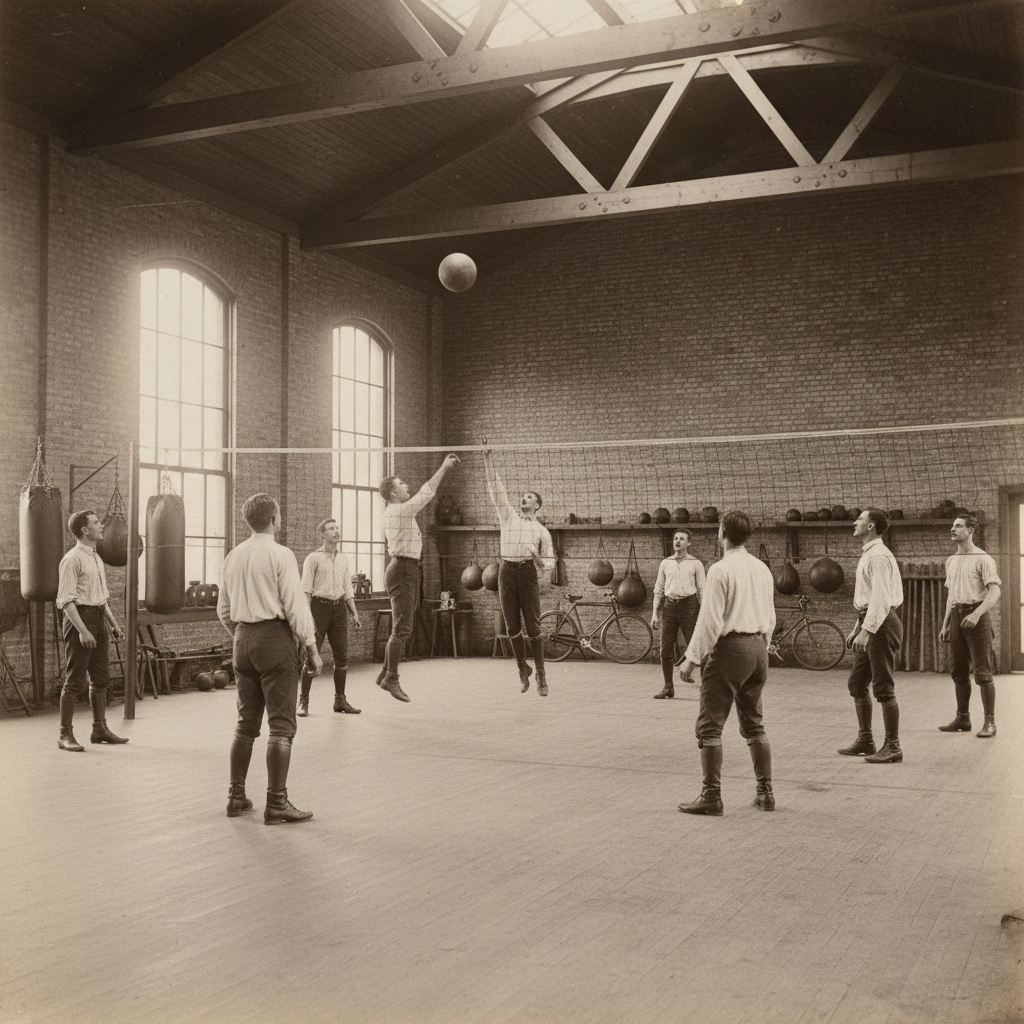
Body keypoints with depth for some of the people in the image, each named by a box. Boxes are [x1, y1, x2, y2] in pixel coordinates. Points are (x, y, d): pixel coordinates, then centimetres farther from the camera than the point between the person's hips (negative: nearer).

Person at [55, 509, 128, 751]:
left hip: (99, 618, 9)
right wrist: (83, 630, -25)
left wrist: (113, 623, 17)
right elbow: (66, 600, -18)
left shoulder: (96, 558, 15)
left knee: (101, 679, 13)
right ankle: (65, 735, 4)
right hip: (80, 616, -9)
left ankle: (100, 729, 23)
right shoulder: (72, 559, -13)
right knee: (75, 680, -4)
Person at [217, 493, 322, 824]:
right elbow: (296, 607, -14)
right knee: (281, 725, -3)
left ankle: (236, 796, 19)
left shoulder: (233, 556, 9)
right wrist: (312, 648, -8)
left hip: (243, 639, 7)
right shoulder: (280, 555, -11)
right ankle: (276, 803, -3)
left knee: (246, 723, 15)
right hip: (275, 638, -7)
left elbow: (223, 610, 14)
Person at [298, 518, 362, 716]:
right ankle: (303, 701, 2)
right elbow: (305, 589, -6)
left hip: (339, 608, 5)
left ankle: (340, 700, 13)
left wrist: (355, 614, 10)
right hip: (319, 606, -5)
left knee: (342, 656, 4)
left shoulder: (343, 559, 15)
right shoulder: (313, 558, -1)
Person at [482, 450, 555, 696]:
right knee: (512, 625, 3)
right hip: (507, 569, 1)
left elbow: (550, 561, 13)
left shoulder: (542, 530, 15)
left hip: (528, 572, -1)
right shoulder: (508, 515, 17)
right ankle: (522, 668, 20)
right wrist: (488, 459, 2)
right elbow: (495, 488, 9)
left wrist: (539, 561, -11)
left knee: (532, 625, -5)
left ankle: (541, 675, 1)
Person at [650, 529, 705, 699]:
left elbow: (702, 590, 2)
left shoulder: (696, 564, 4)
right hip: (670, 606, 3)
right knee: (666, 648, 2)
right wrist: (655, 614, 7)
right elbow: (659, 590, 14)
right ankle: (668, 687, 11)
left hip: (688, 605, -3)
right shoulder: (665, 563, 12)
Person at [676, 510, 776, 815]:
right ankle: (765, 792, 20)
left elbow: (710, 620, -16)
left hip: (729, 646, -7)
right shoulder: (762, 569, 9)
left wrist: (692, 658, -11)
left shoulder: (721, 570, -12)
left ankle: (711, 796, -1)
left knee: (710, 726, -1)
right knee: (754, 724, 18)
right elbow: (770, 618, 14)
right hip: (758, 647, 8)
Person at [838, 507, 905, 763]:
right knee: (856, 684, 14)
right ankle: (865, 740, 23)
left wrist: (866, 631, -27)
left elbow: (880, 598, -23)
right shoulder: (867, 555, 18)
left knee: (883, 688, -5)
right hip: (869, 624, 11)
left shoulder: (878, 556, -15)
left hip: (881, 624, -11)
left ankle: (892, 747, 3)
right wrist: (857, 628, 24)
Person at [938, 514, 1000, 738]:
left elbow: (994, 593, -13)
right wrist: (945, 625, 16)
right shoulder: (951, 561, 16)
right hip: (957, 616, 7)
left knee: (983, 673, -6)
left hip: (976, 615, -7)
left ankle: (989, 721, -1)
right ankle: (962, 719, 17)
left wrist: (976, 614, -27)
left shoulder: (983, 559, -6)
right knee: (959, 672, 9)